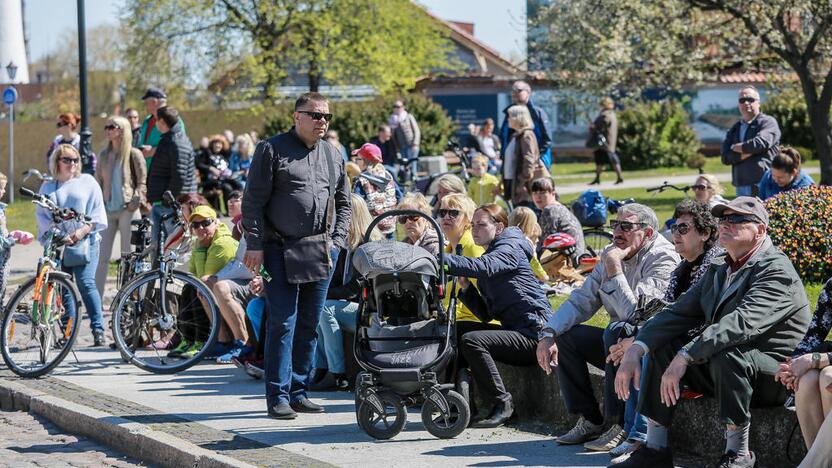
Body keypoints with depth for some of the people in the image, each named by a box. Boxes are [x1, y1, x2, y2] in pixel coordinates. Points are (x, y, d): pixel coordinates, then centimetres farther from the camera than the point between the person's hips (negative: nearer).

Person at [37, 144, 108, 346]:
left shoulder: (87, 182, 9)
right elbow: (41, 215, 7)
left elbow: (98, 212, 4)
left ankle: (98, 329, -14)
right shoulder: (47, 188, 13)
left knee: (86, 284, -14)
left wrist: (83, 230, -11)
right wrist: (59, 236, -9)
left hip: (84, 242, -3)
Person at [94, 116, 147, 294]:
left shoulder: (134, 154, -2)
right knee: (102, 255, -1)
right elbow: (98, 181, 17)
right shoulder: (104, 155, 12)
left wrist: (135, 202, -13)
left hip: (127, 210, -4)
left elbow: (142, 182, -3)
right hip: (107, 210, 4)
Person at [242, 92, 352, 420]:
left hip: (321, 252, 5)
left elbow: (343, 202, 22)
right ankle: (278, 396, -3)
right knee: (282, 323, -7)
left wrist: (337, 241, 9)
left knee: (310, 324, 7)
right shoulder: (272, 149, -2)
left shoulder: (333, 155, 14)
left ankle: (298, 391, 15)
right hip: (281, 251, -5)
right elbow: (253, 201, -5)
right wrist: (255, 244, -11)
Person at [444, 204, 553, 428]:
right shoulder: (489, 256, 21)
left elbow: (481, 267, -29)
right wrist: (465, 287, 2)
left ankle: (501, 404, -16)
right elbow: (486, 314, 17)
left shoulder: (509, 250, -5)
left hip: (534, 332, -10)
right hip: (516, 332, 10)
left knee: (471, 341, -24)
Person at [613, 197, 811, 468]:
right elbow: (678, 313, 4)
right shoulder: (719, 269, 13)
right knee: (662, 345, -4)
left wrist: (685, 356, -37)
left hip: (773, 376, -8)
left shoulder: (777, 271, -16)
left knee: (726, 352, -35)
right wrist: (635, 350, -13)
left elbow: (742, 323, -31)